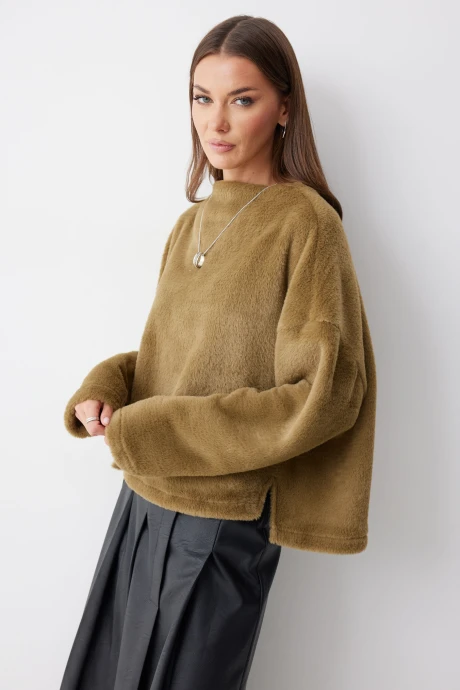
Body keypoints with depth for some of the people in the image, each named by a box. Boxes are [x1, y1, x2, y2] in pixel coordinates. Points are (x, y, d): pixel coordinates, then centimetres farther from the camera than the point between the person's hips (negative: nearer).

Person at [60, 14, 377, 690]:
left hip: (223, 520, -7)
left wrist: (147, 432, -18)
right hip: (142, 500, 7)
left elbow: (324, 394, -19)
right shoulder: (190, 224, 8)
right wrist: (104, 389, -6)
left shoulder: (305, 221, -13)